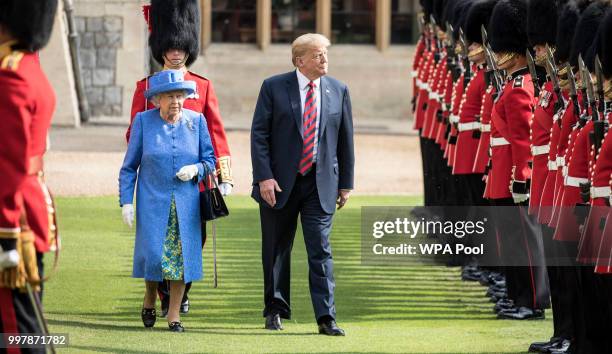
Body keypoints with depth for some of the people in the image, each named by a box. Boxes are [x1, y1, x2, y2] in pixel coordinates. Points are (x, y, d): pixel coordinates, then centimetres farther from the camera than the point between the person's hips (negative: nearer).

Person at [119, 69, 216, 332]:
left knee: (182, 255, -1)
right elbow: (129, 167, 3)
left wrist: (196, 169, -12)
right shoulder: (143, 121, -1)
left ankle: (174, 314, 10)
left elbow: (210, 160, 10)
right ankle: (150, 298, 21)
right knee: (154, 253, -8)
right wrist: (126, 201, -4)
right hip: (153, 201, -2)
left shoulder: (196, 121, 3)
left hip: (186, 201, 2)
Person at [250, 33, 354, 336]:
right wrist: (264, 177, -13)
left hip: (321, 183, 1)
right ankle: (275, 310, 23)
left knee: (321, 251, -6)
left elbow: (345, 139, 10)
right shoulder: (274, 87, -2)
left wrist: (345, 183, 8)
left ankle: (326, 318, -7)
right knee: (276, 251, 9)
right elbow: (259, 134, -5)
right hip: (279, 184, -1)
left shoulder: (338, 91, 5)